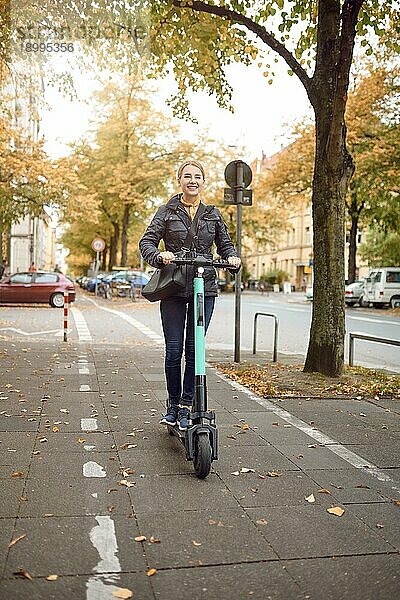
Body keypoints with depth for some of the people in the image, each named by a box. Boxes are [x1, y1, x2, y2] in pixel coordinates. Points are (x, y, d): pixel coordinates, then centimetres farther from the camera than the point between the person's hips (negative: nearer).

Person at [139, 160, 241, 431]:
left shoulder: (213, 214, 12)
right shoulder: (168, 211, 6)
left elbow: (225, 244, 17)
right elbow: (147, 241, 0)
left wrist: (233, 258, -6)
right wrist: (159, 256, -21)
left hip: (204, 288, 2)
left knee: (194, 349, 1)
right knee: (174, 350, -1)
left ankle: (186, 407, 12)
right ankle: (173, 403, 18)